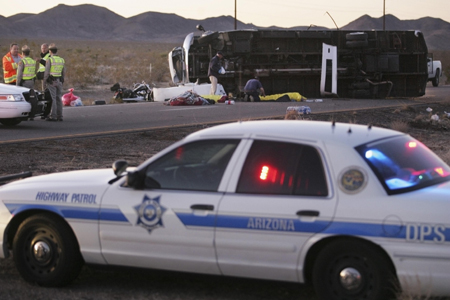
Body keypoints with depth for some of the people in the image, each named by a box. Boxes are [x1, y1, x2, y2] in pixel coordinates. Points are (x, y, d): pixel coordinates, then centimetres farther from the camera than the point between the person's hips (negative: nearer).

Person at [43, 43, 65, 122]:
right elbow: (63, 72, 11)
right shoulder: (62, 60, 8)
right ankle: (59, 116, 8)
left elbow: (46, 72, -12)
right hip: (59, 81, 5)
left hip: (51, 81, -5)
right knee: (58, 98, 9)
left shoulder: (49, 60, -10)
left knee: (52, 99, -6)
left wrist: (44, 82, -4)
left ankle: (53, 116, -8)